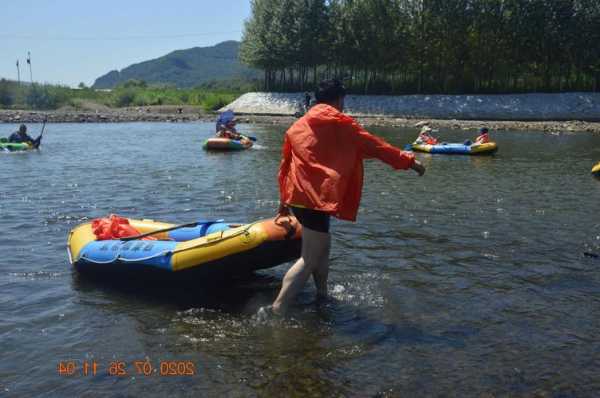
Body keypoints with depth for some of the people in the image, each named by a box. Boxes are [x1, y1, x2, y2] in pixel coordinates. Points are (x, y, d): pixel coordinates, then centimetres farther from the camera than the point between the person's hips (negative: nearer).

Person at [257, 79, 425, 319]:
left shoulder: (297, 126, 17)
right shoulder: (340, 123, 1)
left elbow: (285, 166, 20)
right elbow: (374, 146, 5)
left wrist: (284, 203, 28)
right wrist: (408, 160, 15)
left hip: (295, 198, 7)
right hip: (316, 198, -7)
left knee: (322, 246, 23)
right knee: (310, 259, -6)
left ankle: (322, 296, 31)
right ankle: (276, 310, -15)